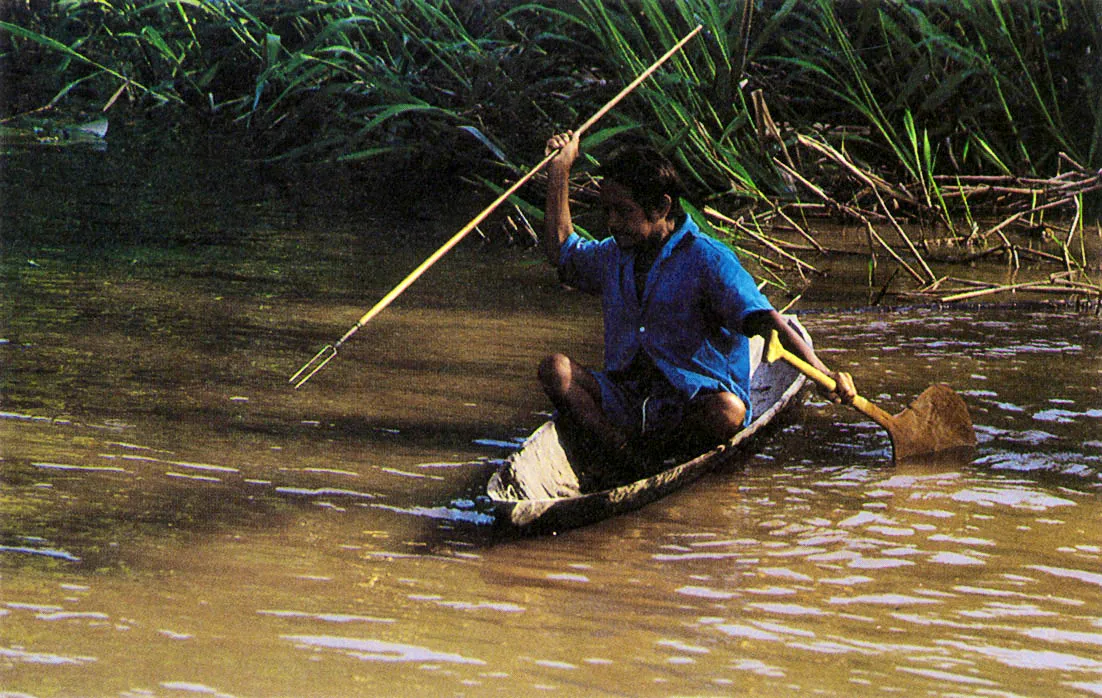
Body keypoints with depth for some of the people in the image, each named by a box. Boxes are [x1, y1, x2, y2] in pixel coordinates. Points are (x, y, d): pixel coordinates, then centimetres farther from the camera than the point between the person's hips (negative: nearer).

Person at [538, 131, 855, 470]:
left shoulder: (706, 260, -9)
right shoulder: (613, 256, 14)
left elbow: (765, 320, -20)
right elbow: (561, 251, 34)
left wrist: (823, 373, -34)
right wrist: (559, 170, 28)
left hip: (695, 400, -5)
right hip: (626, 399, 5)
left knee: (727, 412, -38)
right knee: (555, 369, -18)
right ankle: (622, 449, -35)